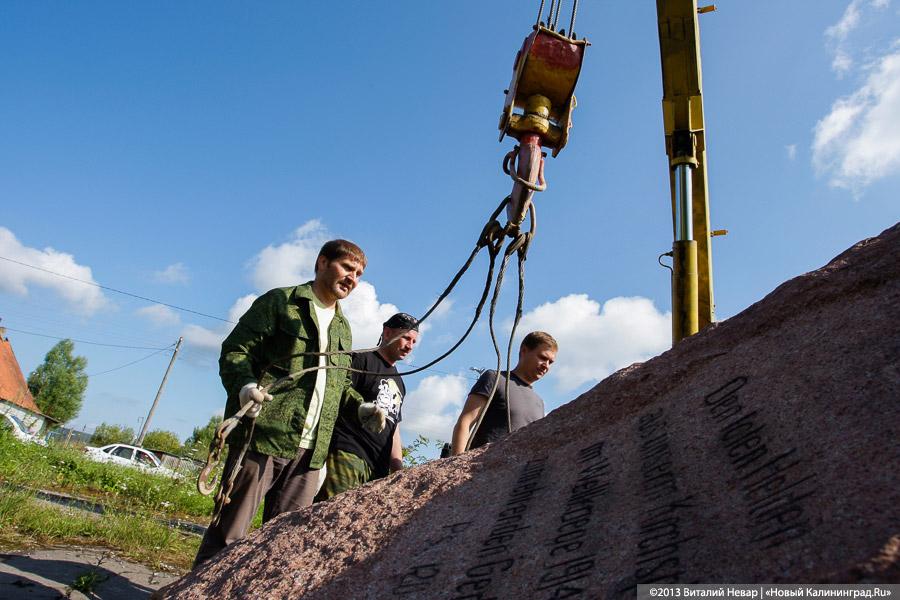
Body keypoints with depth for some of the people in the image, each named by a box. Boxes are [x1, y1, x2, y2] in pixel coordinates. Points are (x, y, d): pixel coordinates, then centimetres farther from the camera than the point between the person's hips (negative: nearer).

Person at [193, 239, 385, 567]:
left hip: (310, 449, 6)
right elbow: (235, 350, -3)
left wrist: (360, 406, 9)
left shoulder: (343, 327, 21)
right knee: (230, 531, 2)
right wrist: (244, 385, -22)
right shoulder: (280, 301, 2)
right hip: (263, 435, -6)